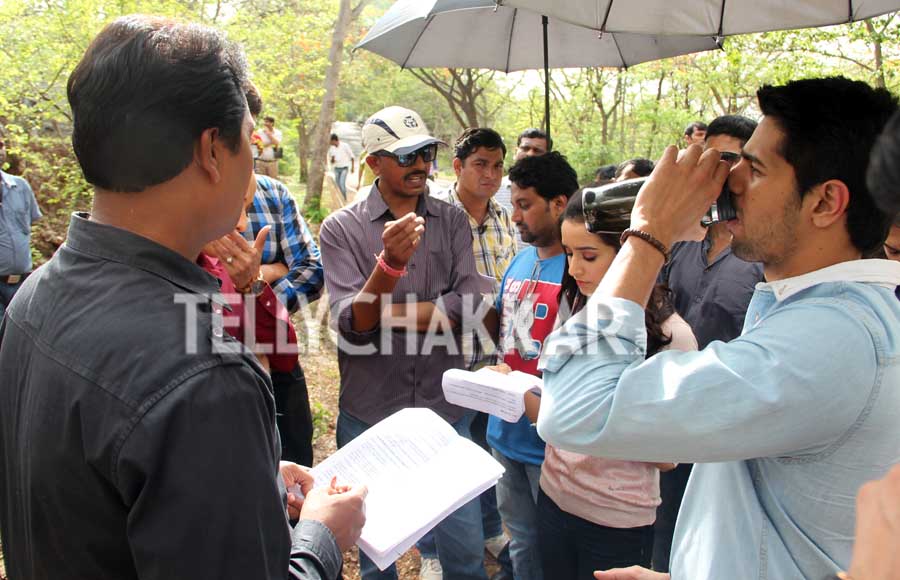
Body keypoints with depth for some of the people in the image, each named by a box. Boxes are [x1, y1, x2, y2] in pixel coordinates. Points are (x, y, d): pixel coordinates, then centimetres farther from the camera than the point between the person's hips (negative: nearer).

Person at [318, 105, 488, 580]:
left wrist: (382, 312, -13)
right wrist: (391, 261, -28)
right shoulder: (342, 228, -4)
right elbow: (350, 325, -13)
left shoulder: (453, 222, 3)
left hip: (445, 410, 1)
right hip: (369, 414, -1)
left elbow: (470, 307, -10)